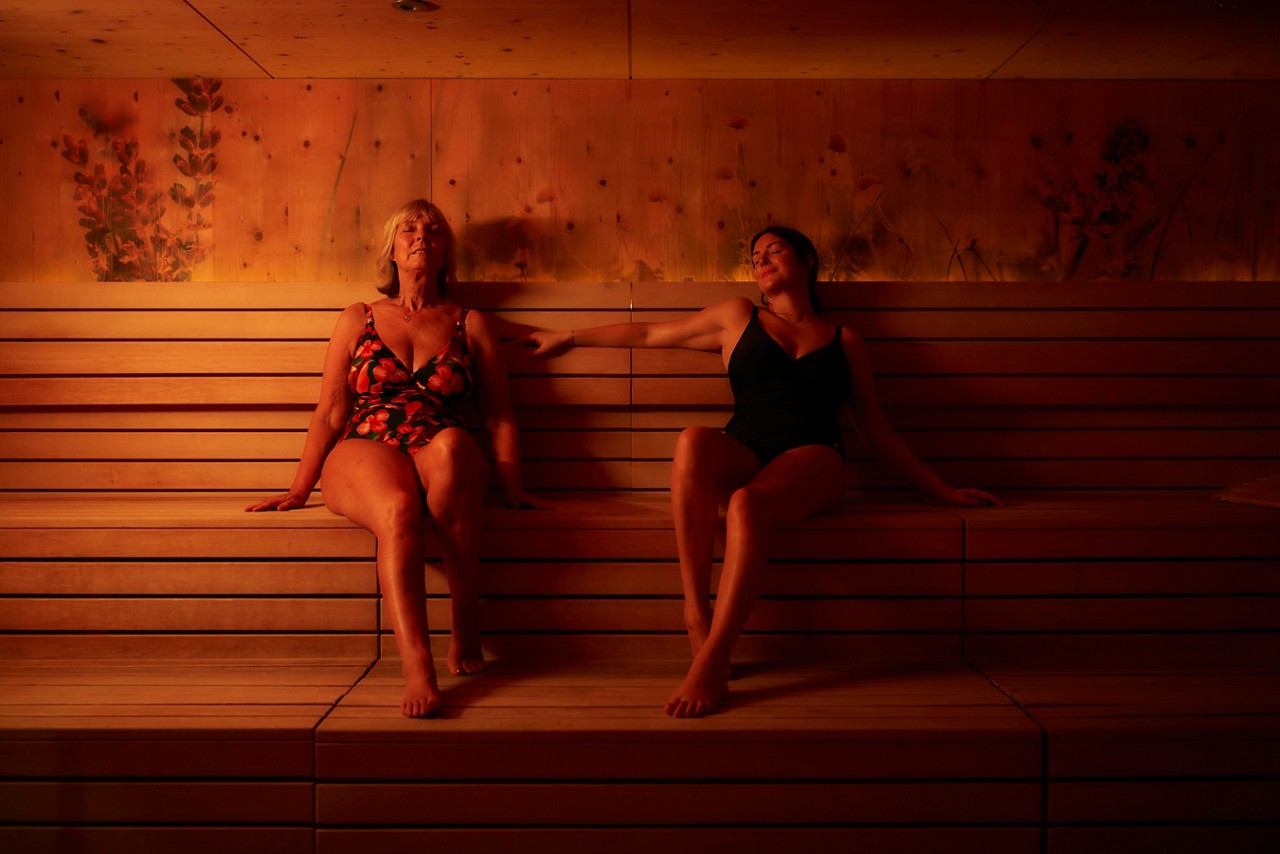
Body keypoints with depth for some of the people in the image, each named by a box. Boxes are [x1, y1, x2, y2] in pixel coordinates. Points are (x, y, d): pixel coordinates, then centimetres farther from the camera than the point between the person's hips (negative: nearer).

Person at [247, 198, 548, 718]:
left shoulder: (472, 324, 20)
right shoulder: (358, 320, 21)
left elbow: (499, 417, 15)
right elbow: (329, 413, 17)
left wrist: (512, 487, 2)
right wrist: (299, 490, 8)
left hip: (440, 461, 0)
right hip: (363, 454, 0)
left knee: (451, 443, -39)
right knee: (398, 508, -38)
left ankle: (466, 632, -31)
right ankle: (418, 670, -45)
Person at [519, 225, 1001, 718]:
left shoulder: (844, 342, 23)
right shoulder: (739, 317, 24)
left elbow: (877, 432, 24)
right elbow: (648, 335, 29)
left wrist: (942, 490, 20)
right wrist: (568, 339, 31)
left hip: (812, 461, -1)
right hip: (742, 459, 1)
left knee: (748, 504, -37)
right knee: (693, 441, -36)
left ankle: (711, 664, -36)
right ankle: (697, 617, -32)